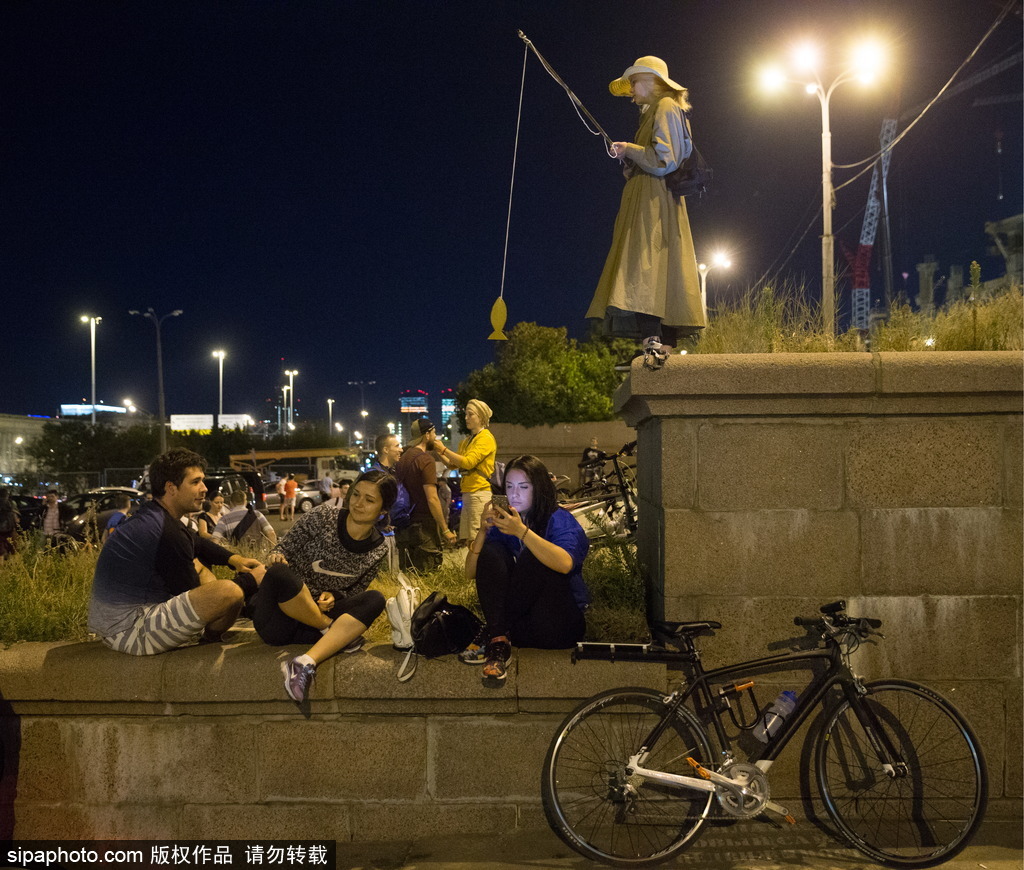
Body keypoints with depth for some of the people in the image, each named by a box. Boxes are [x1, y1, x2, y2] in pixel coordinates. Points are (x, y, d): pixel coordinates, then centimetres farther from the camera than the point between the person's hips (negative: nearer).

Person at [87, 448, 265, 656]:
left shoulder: (150, 517, 9)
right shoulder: (166, 532, -21)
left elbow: (197, 544, 27)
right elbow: (199, 600, -14)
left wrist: (232, 558, 11)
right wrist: (251, 581, -5)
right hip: (131, 633, -11)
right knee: (229, 591, -25)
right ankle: (211, 635, 5)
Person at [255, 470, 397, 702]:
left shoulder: (378, 550, 4)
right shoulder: (323, 517, -5)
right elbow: (285, 548, 1)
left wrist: (334, 597, -9)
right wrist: (276, 557, -23)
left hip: (315, 619, 3)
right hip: (279, 621, -3)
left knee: (374, 600, -22)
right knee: (279, 572, -34)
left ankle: (306, 663, -39)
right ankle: (338, 632, -16)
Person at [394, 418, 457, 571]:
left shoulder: (403, 457, 11)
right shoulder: (425, 459, -14)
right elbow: (432, 499, -19)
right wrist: (445, 530, -16)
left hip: (405, 526, 8)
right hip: (424, 525, -8)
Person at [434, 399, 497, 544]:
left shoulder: (486, 438, -5)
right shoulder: (466, 441, 21)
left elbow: (468, 462, -16)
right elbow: (452, 464, 19)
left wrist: (444, 449, -12)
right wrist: (439, 453, 5)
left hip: (480, 492, -8)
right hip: (467, 493, 8)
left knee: (477, 540, -11)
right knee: (468, 540, 6)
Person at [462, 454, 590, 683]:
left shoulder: (560, 520, -7)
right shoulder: (502, 523, 6)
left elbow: (565, 564, -30)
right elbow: (470, 574, -3)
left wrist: (522, 532, -37)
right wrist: (483, 529, -18)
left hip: (557, 623, -4)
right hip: (518, 619, 4)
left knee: (533, 558, -26)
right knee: (490, 551, -15)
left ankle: (492, 633, -19)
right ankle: (499, 641, -30)